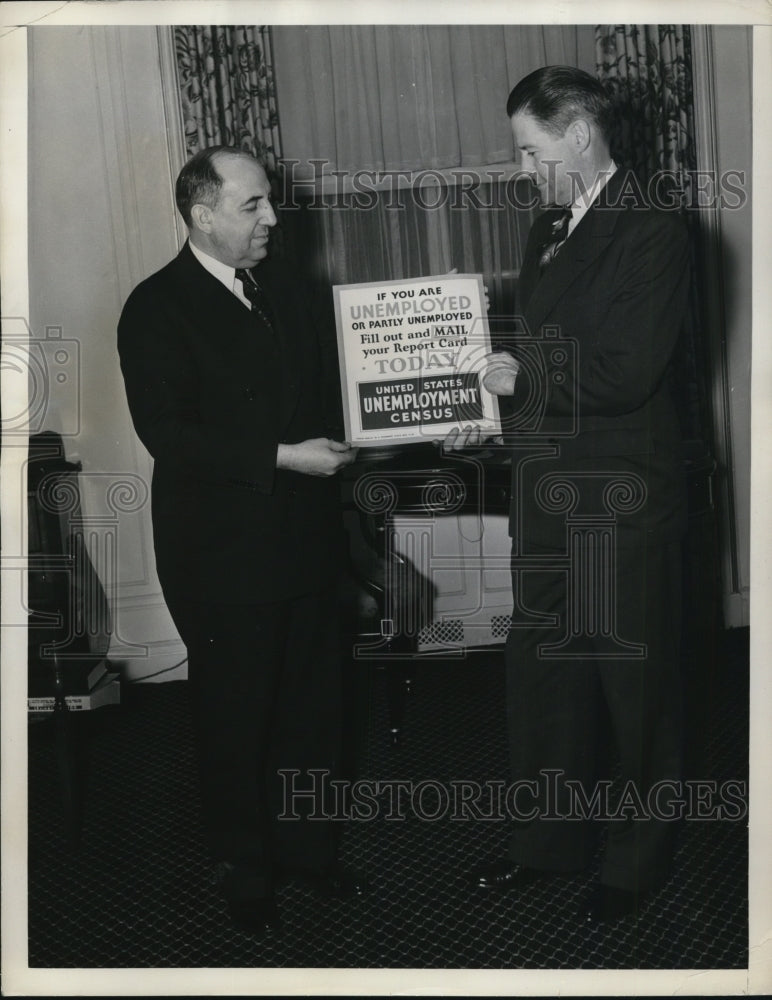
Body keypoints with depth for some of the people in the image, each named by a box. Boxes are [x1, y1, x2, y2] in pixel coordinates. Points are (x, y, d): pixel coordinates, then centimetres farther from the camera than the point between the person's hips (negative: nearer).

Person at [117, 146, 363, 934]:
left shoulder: (281, 285, 9)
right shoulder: (156, 309, -12)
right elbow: (168, 433, -20)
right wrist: (282, 459, -24)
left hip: (304, 537, 6)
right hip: (223, 550, -6)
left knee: (310, 702, 16)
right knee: (235, 714, 9)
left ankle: (306, 844, 35)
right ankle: (244, 868, 28)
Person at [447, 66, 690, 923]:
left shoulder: (651, 235, -13)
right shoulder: (547, 231, 11)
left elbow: (626, 375, -21)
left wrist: (523, 380, -13)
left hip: (620, 494, -7)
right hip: (546, 487, 8)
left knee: (632, 675, 8)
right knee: (541, 668, 15)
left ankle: (638, 858, 26)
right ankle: (549, 837, 32)